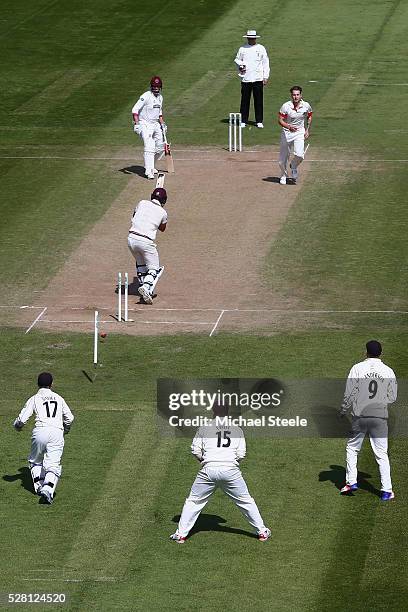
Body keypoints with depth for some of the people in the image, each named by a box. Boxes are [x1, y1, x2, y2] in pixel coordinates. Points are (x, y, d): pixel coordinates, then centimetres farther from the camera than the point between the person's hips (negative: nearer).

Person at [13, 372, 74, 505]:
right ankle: (48, 488, -26)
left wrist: (17, 426, 24)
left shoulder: (34, 399, 10)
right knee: (53, 464, -4)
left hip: (40, 431, -1)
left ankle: (39, 485, 9)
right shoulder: (58, 398, 19)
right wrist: (66, 429, 42)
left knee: (35, 461, 21)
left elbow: (22, 418, 2)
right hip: (57, 432, 1)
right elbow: (69, 418, 20)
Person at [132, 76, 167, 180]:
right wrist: (136, 123, -29)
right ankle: (148, 171, -22)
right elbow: (135, 110, -20)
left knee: (159, 148, 12)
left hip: (156, 124, 8)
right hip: (145, 125, -8)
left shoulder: (160, 97, 10)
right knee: (149, 148, -19)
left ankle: (150, 166, 32)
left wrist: (162, 124, 17)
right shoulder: (146, 96, -15)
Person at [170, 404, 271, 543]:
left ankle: (181, 534, 7)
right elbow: (241, 454, 5)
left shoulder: (204, 429, 4)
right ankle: (262, 531, 19)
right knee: (245, 501, 15)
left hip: (208, 470, -1)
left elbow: (196, 451, 3)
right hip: (231, 471, 1)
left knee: (193, 501, 11)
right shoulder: (237, 430, 8)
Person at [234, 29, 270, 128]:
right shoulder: (242, 49, 7)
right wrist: (240, 65, -7)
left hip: (258, 79, -1)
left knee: (258, 100, 0)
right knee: (245, 100, 1)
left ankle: (259, 121, 7)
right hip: (245, 78, 1)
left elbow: (265, 63, 7)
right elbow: (237, 59, 16)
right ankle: (243, 121, 8)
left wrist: (265, 77, 2)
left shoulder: (261, 49, 5)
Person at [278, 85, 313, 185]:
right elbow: (280, 120, -12)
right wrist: (289, 126, -31)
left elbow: (309, 117, 11)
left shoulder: (306, 106, -8)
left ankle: (294, 166, 14)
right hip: (287, 132, 0)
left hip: (300, 132, 0)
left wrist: (307, 130, 7)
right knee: (283, 158, 5)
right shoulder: (286, 106, -16)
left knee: (299, 155, -20)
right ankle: (284, 175, 32)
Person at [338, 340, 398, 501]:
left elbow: (349, 394, -6)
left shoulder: (357, 368, -6)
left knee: (352, 448, 18)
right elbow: (393, 397, 5)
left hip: (360, 415, -1)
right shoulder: (388, 371, -1)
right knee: (382, 454, 5)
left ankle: (351, 482, 13)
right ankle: (386, 490, 1)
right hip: (380, 416, 1)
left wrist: (343, 410, 9)